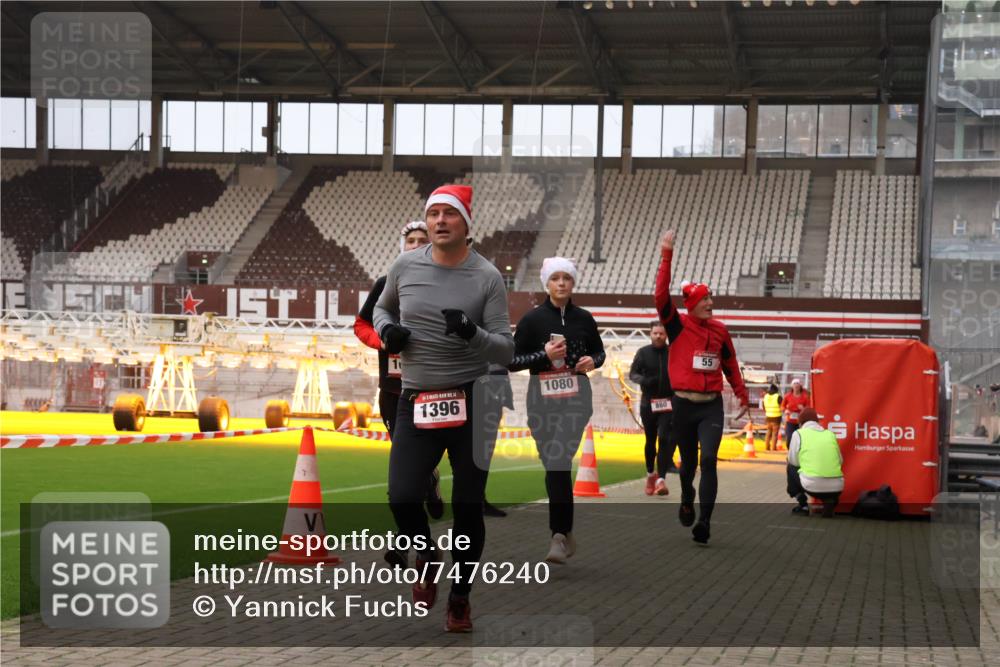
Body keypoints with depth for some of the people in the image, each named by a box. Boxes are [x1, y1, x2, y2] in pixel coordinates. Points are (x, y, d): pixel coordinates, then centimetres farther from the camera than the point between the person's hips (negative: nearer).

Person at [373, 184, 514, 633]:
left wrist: (473, 333, -27)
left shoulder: (487, 277, -6)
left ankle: (460, 597, 26)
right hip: (415, 401, 2)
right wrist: (387, 330, -1)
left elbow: (506, 350, -7)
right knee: (402, 498, -9)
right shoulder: (405, 266, 2)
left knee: (467, 507, 4)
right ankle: (426, 556, 25)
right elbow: (382, 308, 22)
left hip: (471, 402, -2)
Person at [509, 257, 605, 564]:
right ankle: (564, 532, 17)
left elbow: (599, 351, 20)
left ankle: (559, 534, -11)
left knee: (559, 463, -13)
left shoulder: (584, 318, 6)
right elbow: (511, 361, -1)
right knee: (556, 464, 4)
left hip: (576, 395, 0)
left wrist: (592, 361, -3)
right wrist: (544, 355, -15)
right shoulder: (532, 319, -1)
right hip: (543, 396, 0)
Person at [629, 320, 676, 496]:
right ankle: (650, 473, 34)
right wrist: (643, 380, -18)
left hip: (668, 403, -1)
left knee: (665, 439, -12)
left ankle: (661, 479, -17)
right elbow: (632, 373, 2)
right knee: (650, 441, 12)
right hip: (648, 403, 1)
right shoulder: (643, 353, 3)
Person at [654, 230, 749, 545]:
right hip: (683, 405, -1)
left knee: (709, 459, -14)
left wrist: (741, 394, 24)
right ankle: (686, 501, 42)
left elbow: (730, 364, 20)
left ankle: (704, 521, -16)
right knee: (688, 461, 11)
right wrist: (666, 256, -22)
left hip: (712, 405, 1)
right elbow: (661, 295, -16)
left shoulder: (720, 330, 7)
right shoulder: (678, 326, -2)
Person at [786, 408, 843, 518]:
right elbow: (840, 461, 20)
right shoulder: (831, 434, 17)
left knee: (791, 468, 28)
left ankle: (803, 506, 21)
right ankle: (829, 502, 10)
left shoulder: (799, 433, 7)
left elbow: (793, 461, 11)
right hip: (836, 488, 3)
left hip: (812, 485, -3)